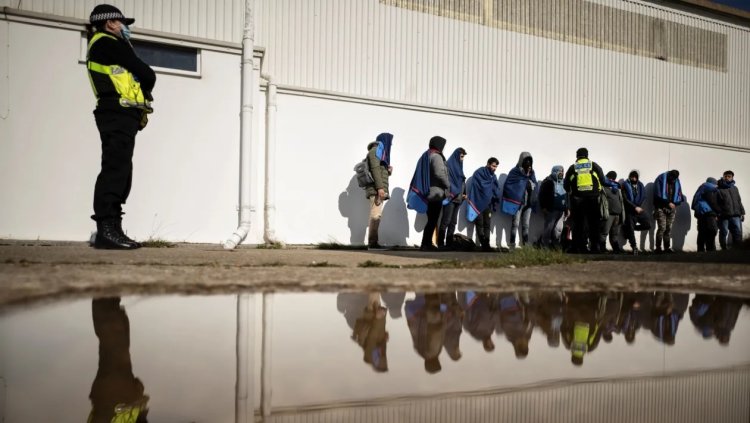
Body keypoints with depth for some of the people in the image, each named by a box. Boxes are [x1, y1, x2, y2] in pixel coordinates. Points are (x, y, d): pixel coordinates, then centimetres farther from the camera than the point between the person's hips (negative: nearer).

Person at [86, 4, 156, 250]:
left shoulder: (101, 47, 28)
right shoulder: (108, 43, -2)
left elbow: (128, 77, 20)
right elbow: (147, 75, -4)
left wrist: (137, 90, 2)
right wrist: (143, 90, 15)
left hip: (119, 117, 10)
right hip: (119, 115, -10)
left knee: (120, 173, 8)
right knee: (115, 170, -16)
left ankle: (111, 230, 8)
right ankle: (106, 230, -20)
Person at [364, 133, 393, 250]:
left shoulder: (381, 151, 26)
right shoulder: (376, 150, -2)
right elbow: (375, 169, -15)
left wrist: (388, 171, 9)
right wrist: (380, 187, -22)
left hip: (379, 190, 10)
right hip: (376, 189, -10)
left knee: (377, 215, 7)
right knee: (375, 215, -14)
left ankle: (373, 242, 7)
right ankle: (372, 243, -17)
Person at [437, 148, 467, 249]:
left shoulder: (459, 166, 20)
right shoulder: (449, 165, -5)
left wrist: (464, 193, 10)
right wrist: (448, 192, -20)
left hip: (458, 198, 8)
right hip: (450, 197, -8)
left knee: (453, 222, 6)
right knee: (446, 221, -10)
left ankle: (449, 243, 9)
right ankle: (441, 244, -8)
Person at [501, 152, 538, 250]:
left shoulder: (531, 172, 14)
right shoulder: (515, 171, -4)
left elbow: (535, 185, 17)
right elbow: (508, 185, -10)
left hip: (528, 202, 6)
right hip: (517, 201, -6)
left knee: (526, 224, 10)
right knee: (516, 223, -8)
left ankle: (526, 244, 14)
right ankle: (512, 244, -6)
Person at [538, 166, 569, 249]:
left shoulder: (563, 182, 17)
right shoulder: (548, 181, -1)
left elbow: (567, 196, 24)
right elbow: (542, 194, -5)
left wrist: (568, 208, 18)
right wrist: (543, 207, -11)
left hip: (561, 210, 6)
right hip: (551, 210, -6)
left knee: (558, 229, 3)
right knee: (549, 228, -5)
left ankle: (555, 246, 11)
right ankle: (545, 246, 2)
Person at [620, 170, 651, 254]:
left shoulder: (640, 185, 9)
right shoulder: (625, 185, -4)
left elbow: (643, 197, 3)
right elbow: (625, 199, -11)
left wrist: (639, 207, -12)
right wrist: (635, 207, -17)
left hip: (639, 210, 4)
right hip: (630, 211, -4)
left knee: (648, 225, -6)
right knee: (631, 230, -4)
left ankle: (627, 228, 13)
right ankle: (634, 247, 9)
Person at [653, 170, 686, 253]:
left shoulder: (677, 182, 9)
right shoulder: (660, 180, -7)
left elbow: (679, 194, 13)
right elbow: (658, 196, -12)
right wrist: (668, 203, -17)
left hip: (672, 208, 5)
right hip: (661, 208, -5)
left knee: (669, 228, 3)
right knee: (662, 228, -12)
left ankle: (667, 247, 7)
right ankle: (658, 247, -7)